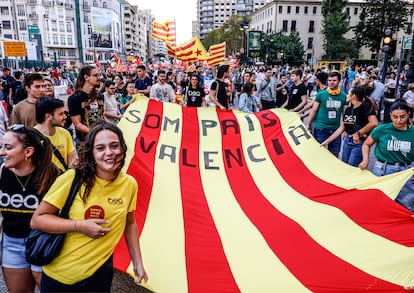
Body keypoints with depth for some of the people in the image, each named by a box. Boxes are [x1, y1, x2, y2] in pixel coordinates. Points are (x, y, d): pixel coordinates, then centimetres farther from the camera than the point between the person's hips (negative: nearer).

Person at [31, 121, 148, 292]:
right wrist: (79, 226, -23)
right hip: (59, 274, -2)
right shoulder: (73, 179, -19)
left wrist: (138, 262, 7)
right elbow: (37, 219, -12)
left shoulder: (129, 184, -9)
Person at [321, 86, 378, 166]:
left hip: (359, 142, -7)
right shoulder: (348, 109, 11)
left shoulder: (366, 106, -9)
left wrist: (358, 133, -15)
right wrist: (327, 141, 10)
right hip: (347, 141, 7)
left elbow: (374, 123, -24)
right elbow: (341, 128, 14)